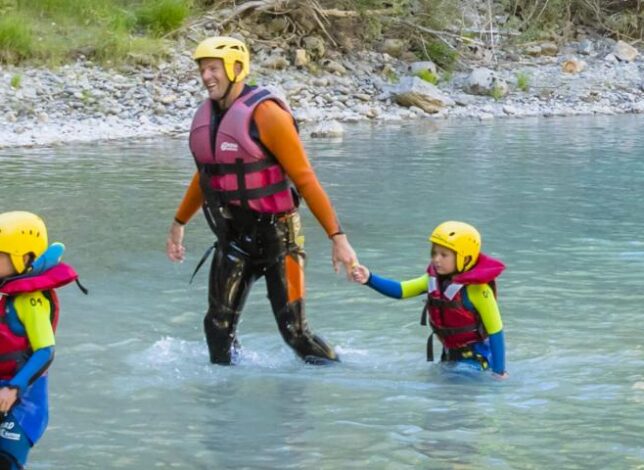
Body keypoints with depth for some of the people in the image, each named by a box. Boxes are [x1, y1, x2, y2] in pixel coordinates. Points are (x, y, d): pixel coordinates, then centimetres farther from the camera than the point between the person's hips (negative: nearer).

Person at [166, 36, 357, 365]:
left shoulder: (265, 114, -16)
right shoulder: (206, 116, 5)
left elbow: (305, 179, -16)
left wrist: (337, 237, -19)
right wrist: (179, 224, 30)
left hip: (276, 234, -6)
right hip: (233, 237, 6)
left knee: (294, 330, -6)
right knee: (219, 325, 3)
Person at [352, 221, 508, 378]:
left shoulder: (476, 289, -24)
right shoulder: (435, 279, -4)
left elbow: (495, 331, -19)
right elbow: (401, 290, -11)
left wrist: (499, 372, -17)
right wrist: (370, 279, -27)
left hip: (475, 358, -7)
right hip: (450, 354, 7)